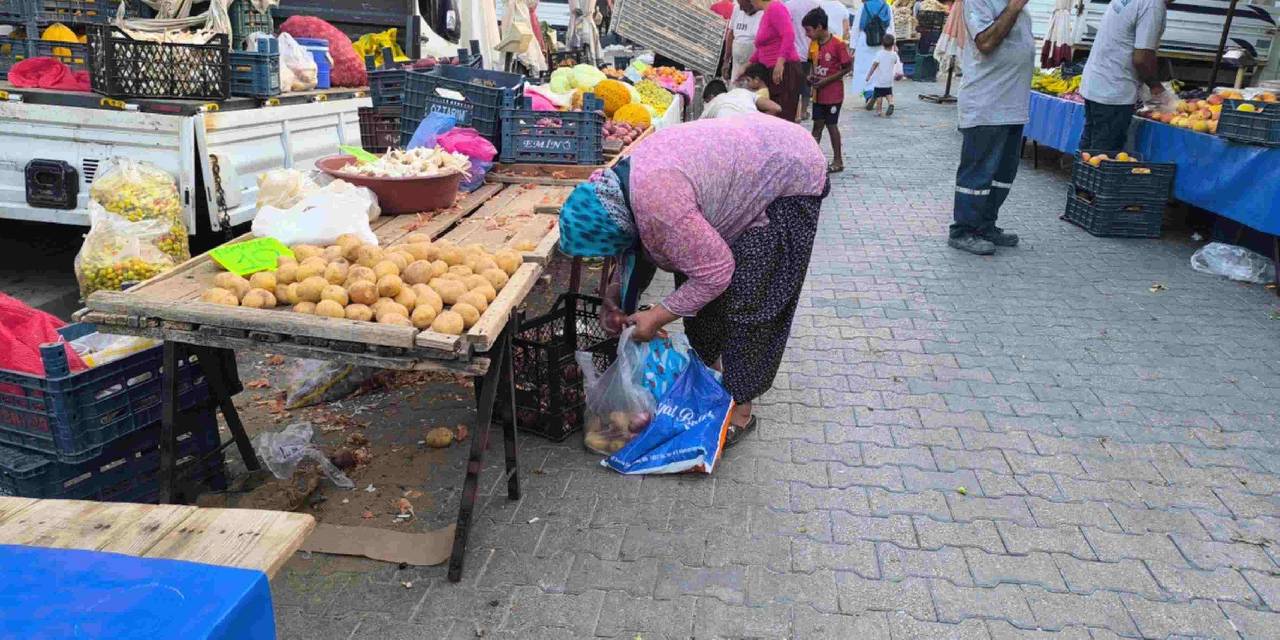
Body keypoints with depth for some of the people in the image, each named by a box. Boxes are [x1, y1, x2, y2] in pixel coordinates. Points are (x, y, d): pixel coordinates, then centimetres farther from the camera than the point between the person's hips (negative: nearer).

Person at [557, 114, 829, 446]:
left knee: (747, 299, -8)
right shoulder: (621, 179, -6)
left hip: (790, 175, -9)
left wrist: (657, 317, -18)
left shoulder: (657, 201, -35)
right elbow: (640, 241, 11)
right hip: (752, 163, 9)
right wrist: (617, 290, 4)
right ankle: (711, 361, 30)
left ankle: (741, 409, 5)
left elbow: (715, 272, -27)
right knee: (691, 273, 11)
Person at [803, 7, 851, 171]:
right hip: (818, 93, 6)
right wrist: (812, 76, -3)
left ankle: (838, 161, 11)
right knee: (817, 124, 8)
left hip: (833, 93, -6)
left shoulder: (838, 44, -15)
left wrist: (827, 80, -18)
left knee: (831, 125, 1)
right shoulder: (814, 44, 5)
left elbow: (848, 67, -12)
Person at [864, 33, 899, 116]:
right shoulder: (894, 54, 1)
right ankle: (891, 103, -9)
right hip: (889, 80, 4)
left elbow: (875, 65, -17)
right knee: (888, 94, 17)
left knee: (879, 95, 3)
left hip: (879, 80, -4)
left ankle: (878, 110, 3)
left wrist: (869, 75, -14)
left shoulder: (879, 53, -10)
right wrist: (895, 52, 31)